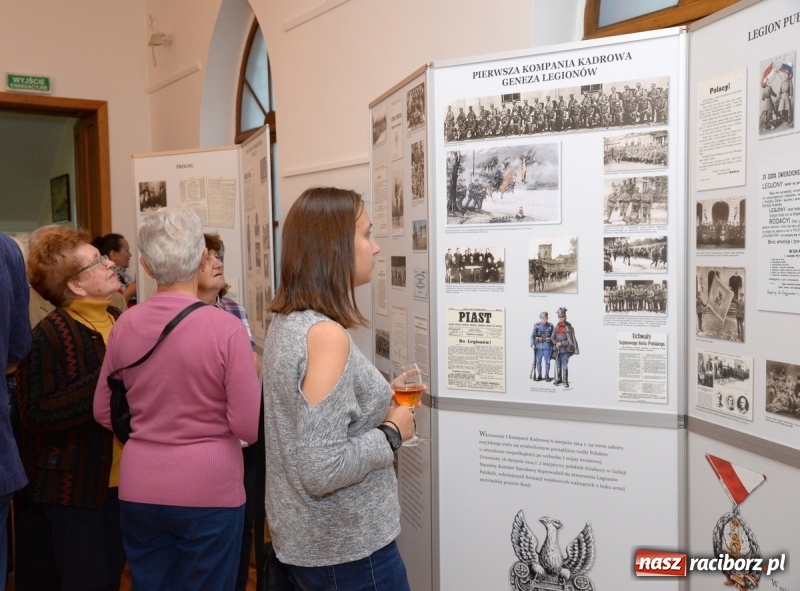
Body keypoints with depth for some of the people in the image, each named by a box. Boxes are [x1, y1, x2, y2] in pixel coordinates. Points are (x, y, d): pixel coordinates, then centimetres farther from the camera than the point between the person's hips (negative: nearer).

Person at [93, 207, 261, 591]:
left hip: (139, 490, 4)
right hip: (209, 491, -4)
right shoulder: (226, 328, -16)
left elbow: (104, 413, 9)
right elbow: (250, 427, -14)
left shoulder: (125, 325, -3)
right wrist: (244, 384, 4)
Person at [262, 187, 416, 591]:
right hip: (348, 551, -9)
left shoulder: (286, 322, 2)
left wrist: (381, 399, 9)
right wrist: (392, 432, -16)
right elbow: (321, 471, -29)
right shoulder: (326, 335, -26)